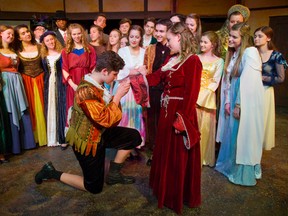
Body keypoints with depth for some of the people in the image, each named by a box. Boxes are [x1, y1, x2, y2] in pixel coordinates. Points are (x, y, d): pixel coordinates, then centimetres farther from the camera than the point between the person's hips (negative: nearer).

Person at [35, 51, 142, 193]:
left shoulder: (96, 84, 0)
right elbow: (107, 120, -31)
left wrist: (119, 93, -5)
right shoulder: (86, 91, -30)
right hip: (87, 141, -9)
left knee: (134, 136, 2)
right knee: (94, 187, 7)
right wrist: (118, 95, -24)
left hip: (98, 134, 9)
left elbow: (108, 107, 10)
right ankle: (52, 172, 19)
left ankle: (114, 174, 15)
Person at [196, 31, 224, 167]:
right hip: (193, 97, 2)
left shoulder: (219, 61, 3)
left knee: (205, 127, 4)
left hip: (207, 98, -2)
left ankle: (205, 157, 20)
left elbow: (215, 82, -3)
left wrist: (201, 95, -13)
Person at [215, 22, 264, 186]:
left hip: (247, 102, -7)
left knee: (244, 136, 2)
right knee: (232, 134, 15)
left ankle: (244, 174, 18)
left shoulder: (250, 52, -14)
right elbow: (229, 79, 8)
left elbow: (248, 81, -20)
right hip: (235, 100, 7)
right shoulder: (233, 53, 12)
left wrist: (239, 105, -18)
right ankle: (231, 165, 32)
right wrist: (227, 102, 2)